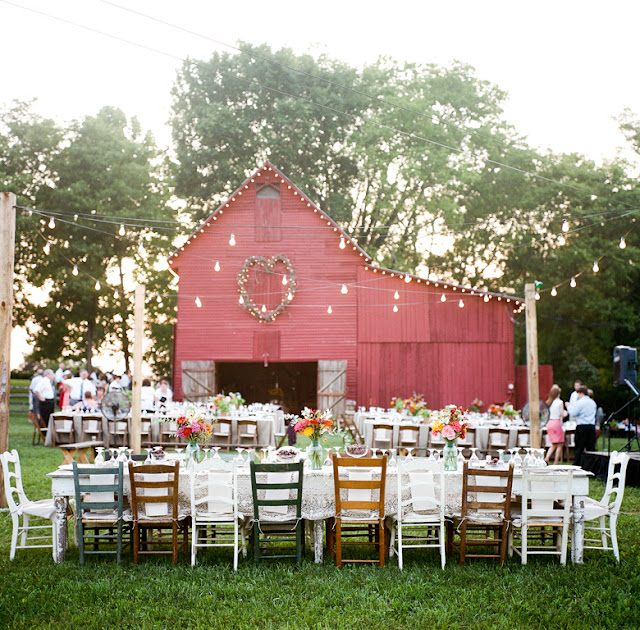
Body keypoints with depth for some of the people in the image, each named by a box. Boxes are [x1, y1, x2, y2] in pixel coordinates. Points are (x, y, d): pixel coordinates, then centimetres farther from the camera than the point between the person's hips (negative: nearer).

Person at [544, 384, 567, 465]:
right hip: (557, 423, -6)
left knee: (553, 445, 16)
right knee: (560, 445, 4)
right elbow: (562, 415, -10)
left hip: (549, 423, 6)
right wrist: (565, 413, 11)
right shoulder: (559, 402, -8)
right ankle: (555, 463, 1)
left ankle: (546, 458, -3)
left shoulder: (548, 402, 8)